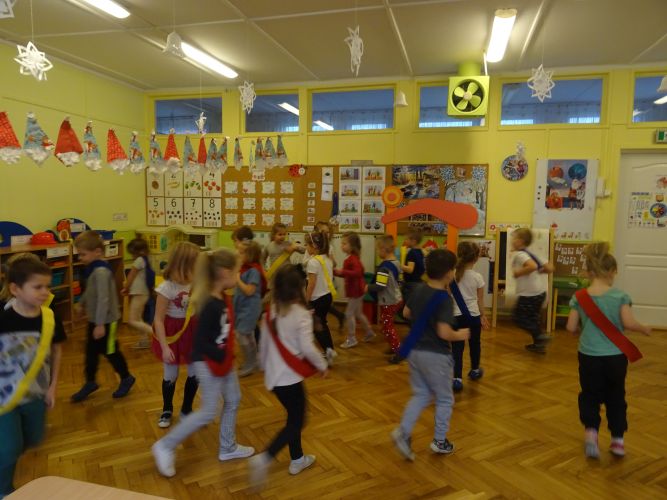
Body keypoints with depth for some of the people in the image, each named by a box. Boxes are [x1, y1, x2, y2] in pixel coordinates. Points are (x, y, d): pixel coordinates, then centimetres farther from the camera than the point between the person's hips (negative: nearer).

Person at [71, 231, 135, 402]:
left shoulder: (101, 271, -26)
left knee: (110, 352, 6)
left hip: (106, 320, -9)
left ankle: (126, 378, 25)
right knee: (91, 351, 16)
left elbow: (103, 299, -29)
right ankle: (90, 383, 30)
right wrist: (82, 304, 34)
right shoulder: (92, 269, 5)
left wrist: (100, 324, -29)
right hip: (94, 319, 9)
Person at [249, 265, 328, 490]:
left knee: (294, 417, 22)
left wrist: (264, 366, 25)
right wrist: (322, 365, -4)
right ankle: (264, 459, -7)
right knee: (297, 422, 6)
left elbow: (263, 344, 10)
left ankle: (297, 459, 34)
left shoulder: (271, 312, 1)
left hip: (273, 375, 7)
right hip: (290, 376, -7)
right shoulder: (301, 314, -18)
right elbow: (307, 348, -20)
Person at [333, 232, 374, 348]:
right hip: (356, 290, 10)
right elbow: (348, 274, 15)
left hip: (356, 290, -10)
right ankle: (369, 333, 34)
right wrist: (335, 272, 7)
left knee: (349, 313, -2)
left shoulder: (353, 258, -22)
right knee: (358, 313, 21)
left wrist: (342, 272, -36)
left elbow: (357, 272, -36)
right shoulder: (351, 258, 10)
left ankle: (351, 339, 8)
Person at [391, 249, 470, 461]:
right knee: (445, 399, 15)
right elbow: (444, 332, -27)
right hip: (436, 355, -6)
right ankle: (440, 441, 26)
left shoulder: (419, 290, 0)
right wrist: (460, 335, -8)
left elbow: (406, 312, 15)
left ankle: (403, 431, 5)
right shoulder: (444, 298, -22)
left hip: (415, 351, 7)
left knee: (421, 395, 19)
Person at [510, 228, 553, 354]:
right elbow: (550, 268, 10)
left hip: (529, 293, -9)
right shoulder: (532, 254, 12)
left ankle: (540, 335, -1)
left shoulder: (519, 254, -13)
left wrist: (519, 273, -18)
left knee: (518, 317, 7)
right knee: (532, 317, 21)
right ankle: (538, 344, 25)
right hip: (540, 291, 9)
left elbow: (533, 266, -32)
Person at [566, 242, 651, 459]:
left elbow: (571, 327, -6)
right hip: (616, 356, 0)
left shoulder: (579, 297, -6)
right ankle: (618, 440, 25)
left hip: (589, 356, 0)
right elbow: (628, 323, -17)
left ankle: (591, 431, -2)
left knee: (590, 395, 16)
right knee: (616, 397, 18)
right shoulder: (620, 296, -9)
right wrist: (644, 328, 3)